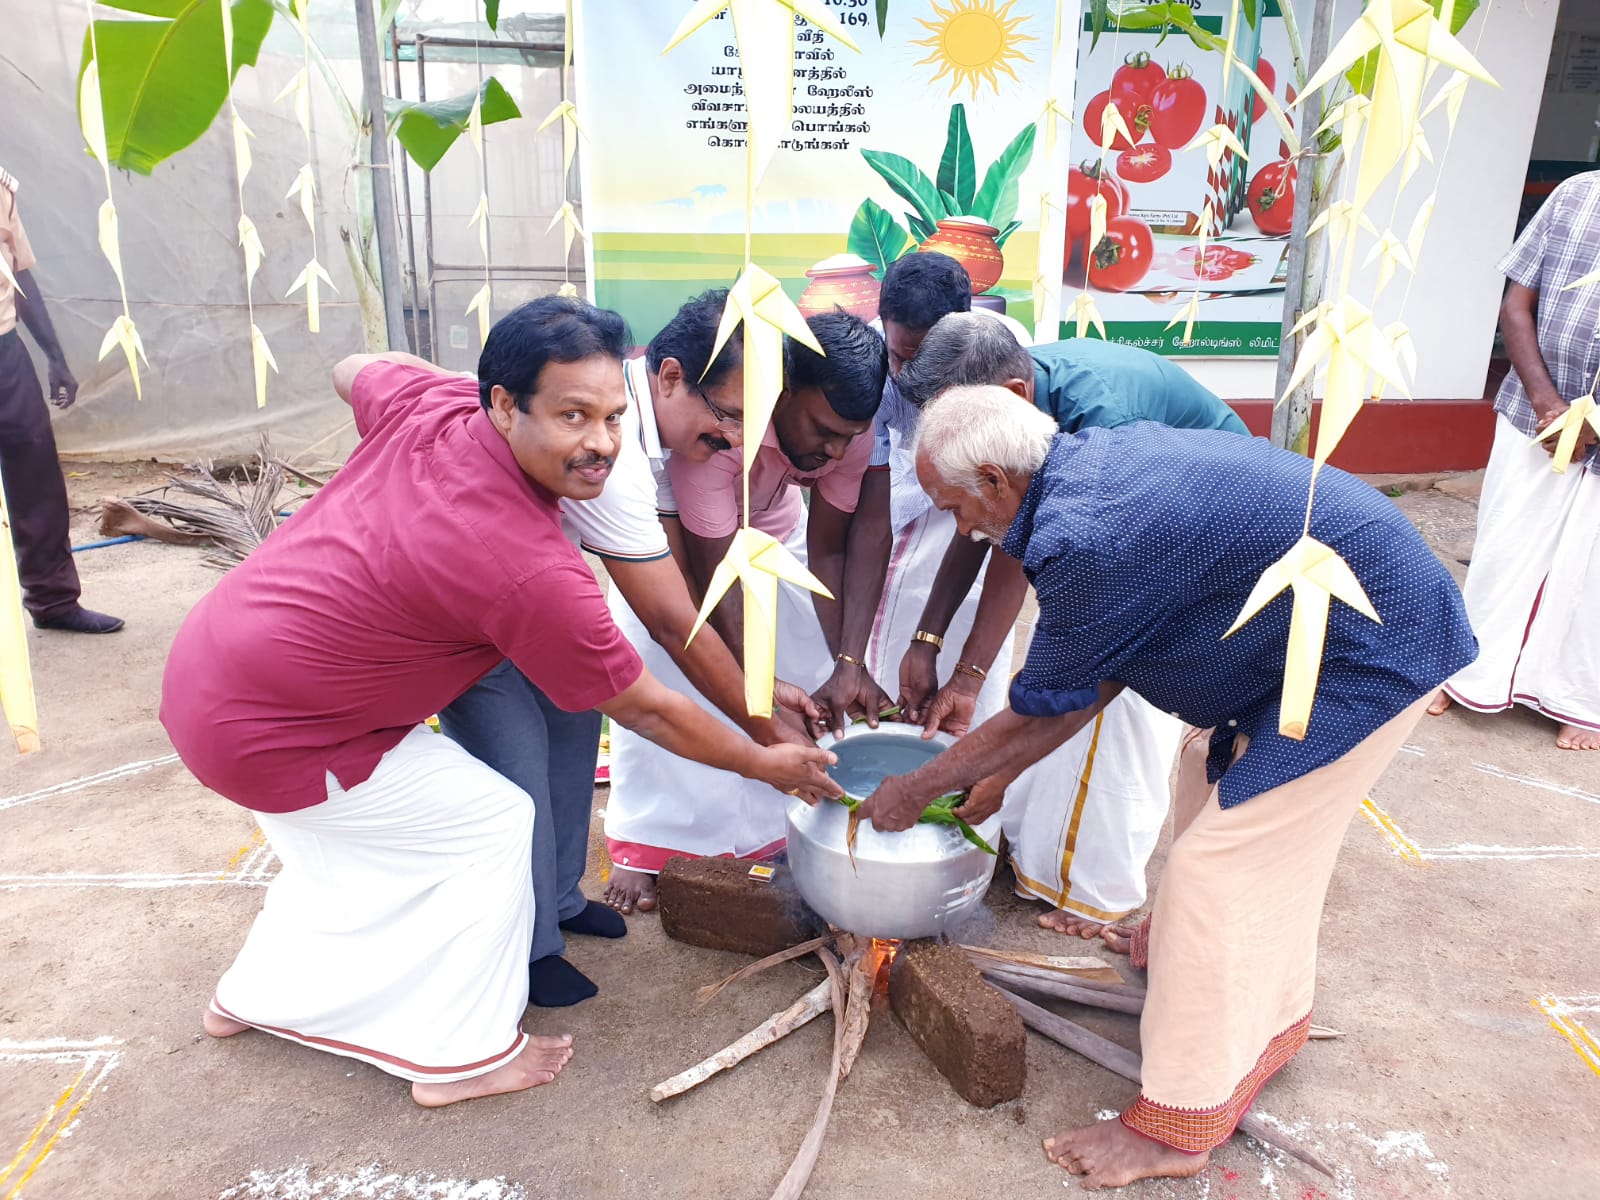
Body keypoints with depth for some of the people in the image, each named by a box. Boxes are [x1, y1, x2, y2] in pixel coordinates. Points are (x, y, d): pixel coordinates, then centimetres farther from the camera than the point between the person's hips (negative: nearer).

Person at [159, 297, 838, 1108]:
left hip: (205, 662, 8)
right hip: (257, 733, -8)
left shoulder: (427, 400, -11)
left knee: (343, 843, 28)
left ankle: (254, 996, 50)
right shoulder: (532, 573, -29)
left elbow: (350, 371, 15)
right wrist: (764, 764, -1)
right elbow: (644, 711, -15)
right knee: (489, 822, 2)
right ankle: (461, 1055, 17)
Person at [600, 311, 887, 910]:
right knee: (663, 664, -16)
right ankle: (648, 843, -3)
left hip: (772, 524, 5)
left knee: (813, 667, -5)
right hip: (680, 531, -4)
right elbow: (716, 580, -38)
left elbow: (827, 549, -17)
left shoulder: (851, 428, -27)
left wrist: (847, 665, -27)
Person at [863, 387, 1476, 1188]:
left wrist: (916, 790, 1)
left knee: (1217, 867, -6)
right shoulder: (1096, 458, 2)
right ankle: (1270, 1007, 47)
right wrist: (998, 777, 13)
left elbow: (1040, 715, -13)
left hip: (1367, 656, -10)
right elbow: (1105, 673, 9)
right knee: (1217, 785, 23)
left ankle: (1176, 1125, 12)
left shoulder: (1088, 539, -28)